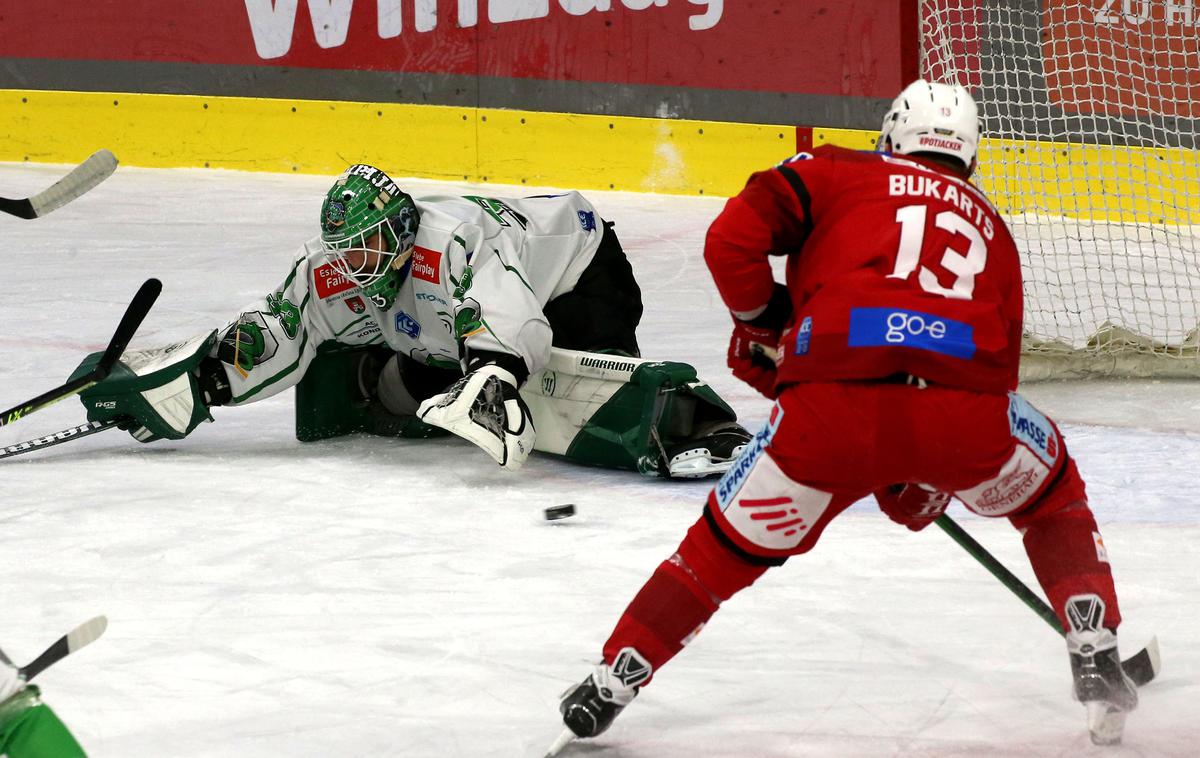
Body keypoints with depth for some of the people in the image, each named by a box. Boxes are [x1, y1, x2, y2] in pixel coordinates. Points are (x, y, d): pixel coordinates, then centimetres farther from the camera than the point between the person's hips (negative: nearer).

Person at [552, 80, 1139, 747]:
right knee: (1050, 496, 33)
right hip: (966, 411, 1)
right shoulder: (991, 228, 33)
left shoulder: (838, 173, 23)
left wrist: (760, 328, 29)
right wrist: (923, 481, 44)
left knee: (730, 541, 20)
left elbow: (732, 239, 10)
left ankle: (609, 685, 23)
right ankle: (1096, 661, 26)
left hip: (831, 406, -1)